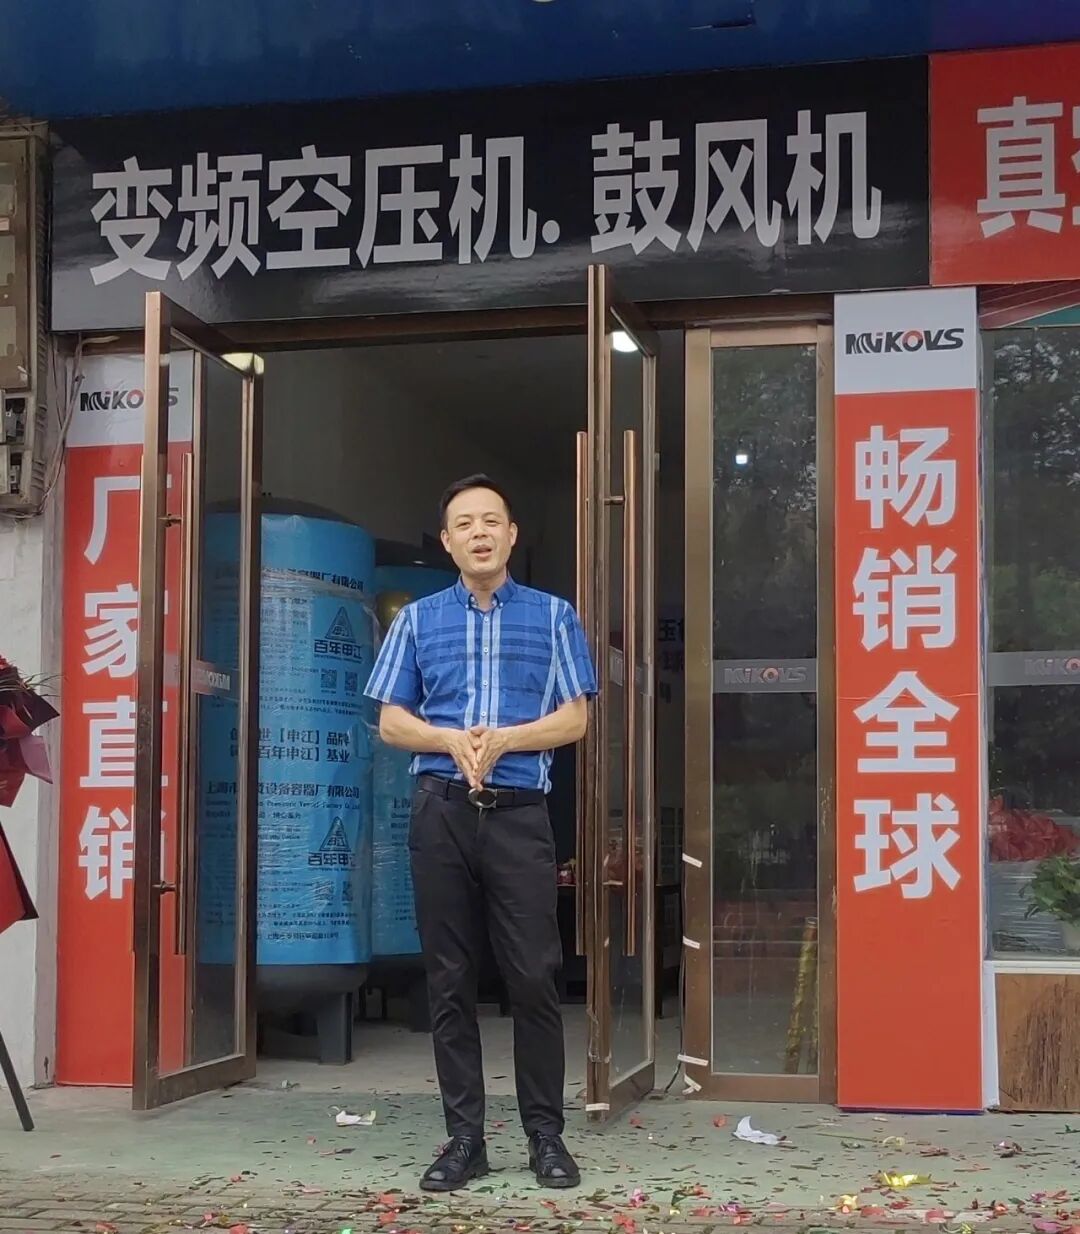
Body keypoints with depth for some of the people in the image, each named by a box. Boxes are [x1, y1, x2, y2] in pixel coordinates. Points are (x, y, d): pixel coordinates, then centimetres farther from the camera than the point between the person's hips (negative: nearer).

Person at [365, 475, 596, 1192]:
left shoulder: (553, 617, 9)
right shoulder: (418, 620, 13)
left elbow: (574, 720, 4)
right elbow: (392, 722, 10)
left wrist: (501, 740, -12)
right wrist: (452, 740, -9)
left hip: (519, 812, -2)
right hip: (441, 811, 2)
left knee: (534, 976, -4)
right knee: (450, 979, 3)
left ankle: (546, 1134, 6)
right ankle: (465, 1136, 10)